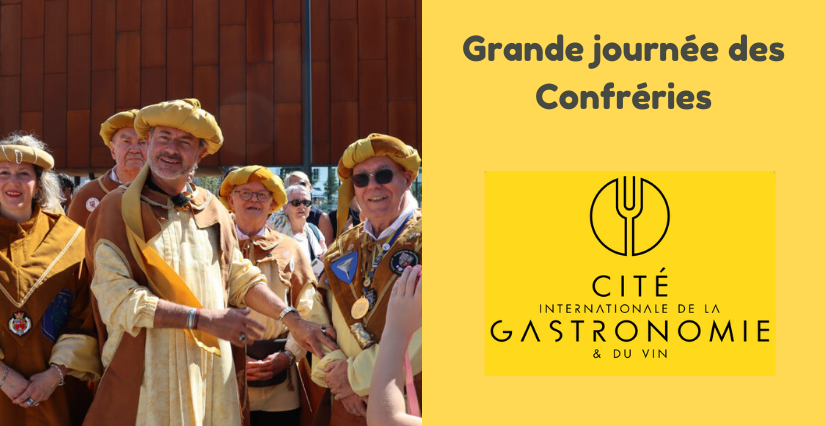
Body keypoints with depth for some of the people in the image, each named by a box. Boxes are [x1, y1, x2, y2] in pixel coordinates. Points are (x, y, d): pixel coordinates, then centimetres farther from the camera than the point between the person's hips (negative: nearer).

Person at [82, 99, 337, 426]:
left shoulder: (213, 210, 13)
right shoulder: (118, 210, -4)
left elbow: (240, 277, 18)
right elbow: (117, 298, -13)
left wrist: (293, 320, 6)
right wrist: (203, 319, -16)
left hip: (214, 375, 5)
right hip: (148, 376, -4)